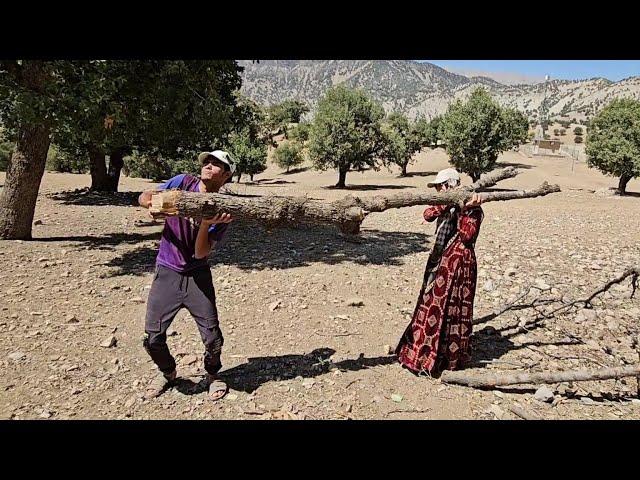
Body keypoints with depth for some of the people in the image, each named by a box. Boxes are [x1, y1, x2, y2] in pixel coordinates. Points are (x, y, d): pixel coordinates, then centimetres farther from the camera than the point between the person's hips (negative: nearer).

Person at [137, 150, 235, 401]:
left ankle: (212, 374, 29)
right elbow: (143, 198, -5)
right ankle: (167, 372, 33)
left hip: (197, 274, -1)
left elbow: (201, 253, -13)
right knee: (153, 337, 1)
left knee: (212, 337, -2)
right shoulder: (184, 182, -4)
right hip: (166, 273, 1)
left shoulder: (222, 210, -9)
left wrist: (205, 224, -29)